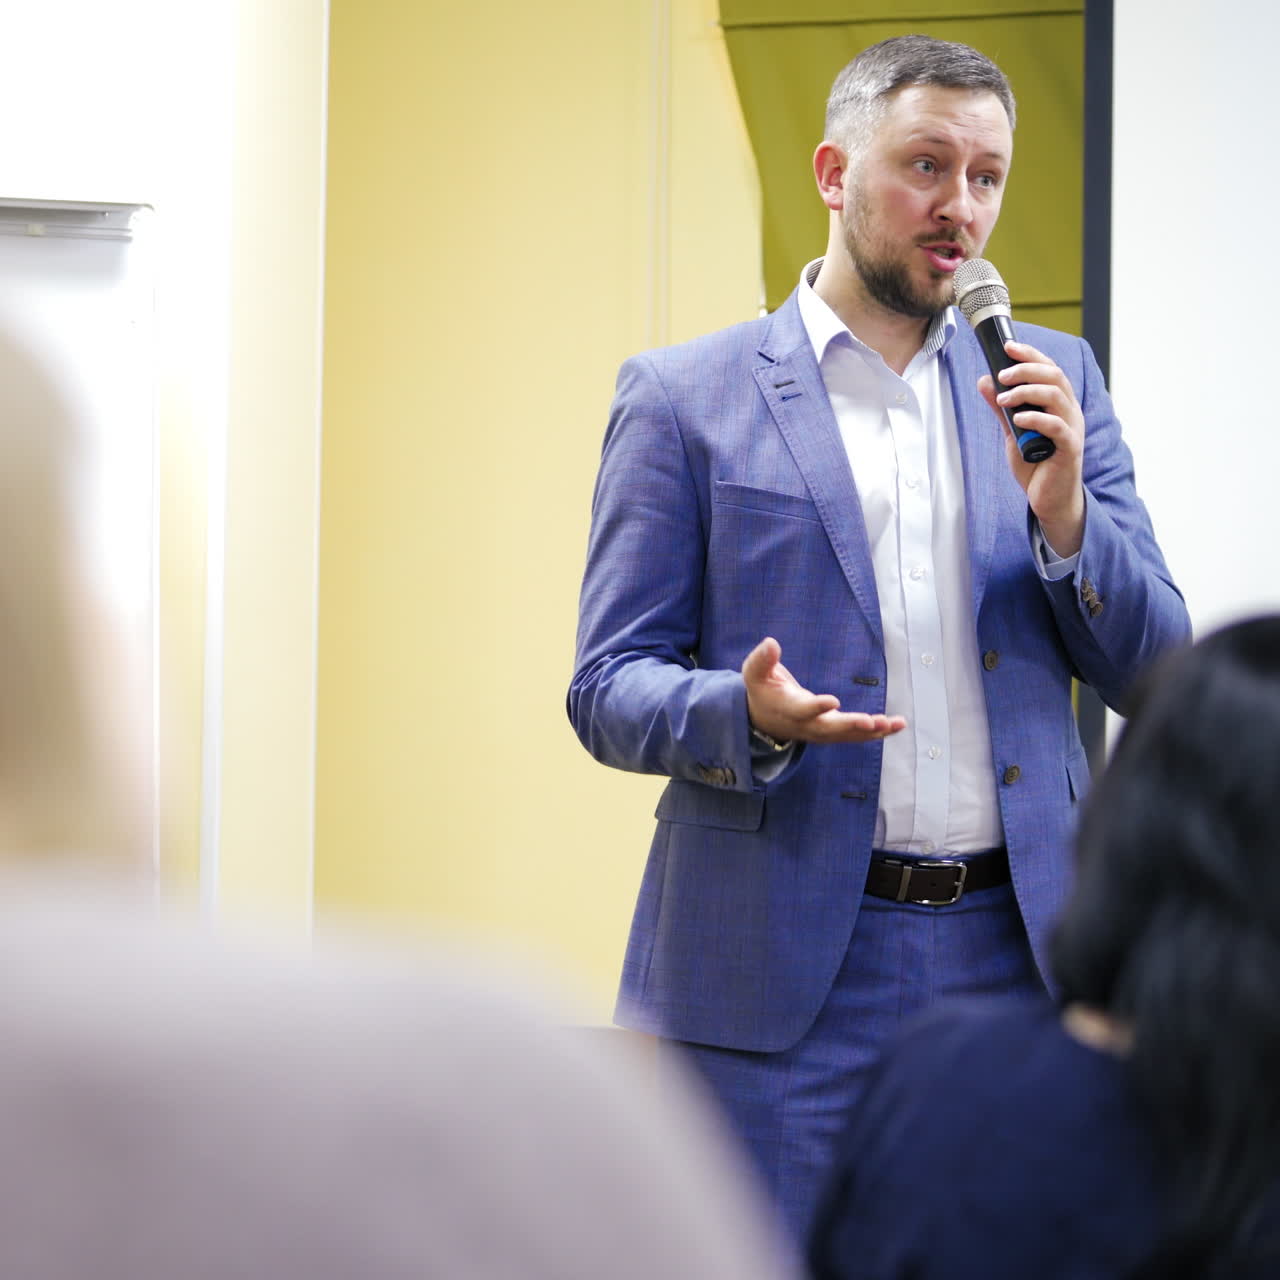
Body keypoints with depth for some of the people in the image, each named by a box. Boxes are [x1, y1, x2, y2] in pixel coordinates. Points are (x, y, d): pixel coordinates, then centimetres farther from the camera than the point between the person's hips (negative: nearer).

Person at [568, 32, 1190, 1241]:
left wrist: (1063, 512, -8)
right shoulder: (683, 400, 2)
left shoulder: (1055, 382, 12)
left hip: (1019, 957, 3)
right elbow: (606, 688, -1)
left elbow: (1153, 670, 10)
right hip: (787, 977, -3)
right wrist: (750, 713, -21)